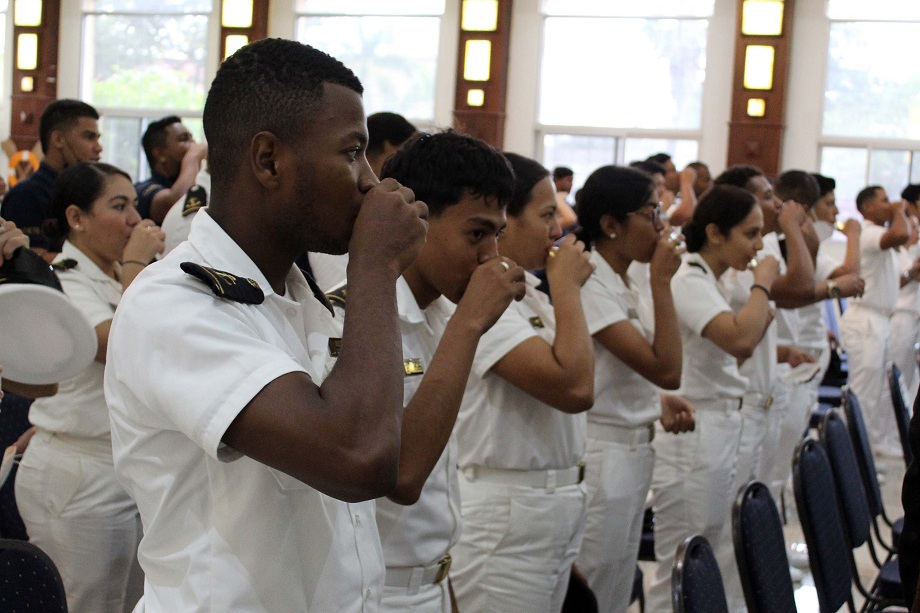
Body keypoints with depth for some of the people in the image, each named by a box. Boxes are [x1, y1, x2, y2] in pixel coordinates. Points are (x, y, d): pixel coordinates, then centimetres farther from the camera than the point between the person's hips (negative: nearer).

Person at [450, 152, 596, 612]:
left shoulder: (525, 292, 11)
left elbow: (573, 379, 18)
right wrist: (567, 286, -13)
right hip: (505, 513, -9)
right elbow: (574, 388, -24)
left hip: (553, 504, 9)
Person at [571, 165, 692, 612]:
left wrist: (657, 402, 3)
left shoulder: (626, 285, 9)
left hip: (634, 452, 9)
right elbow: (667, 369, -24)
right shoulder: (590, 285, -20)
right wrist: (662, 281, -20)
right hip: (603, 456, -9)